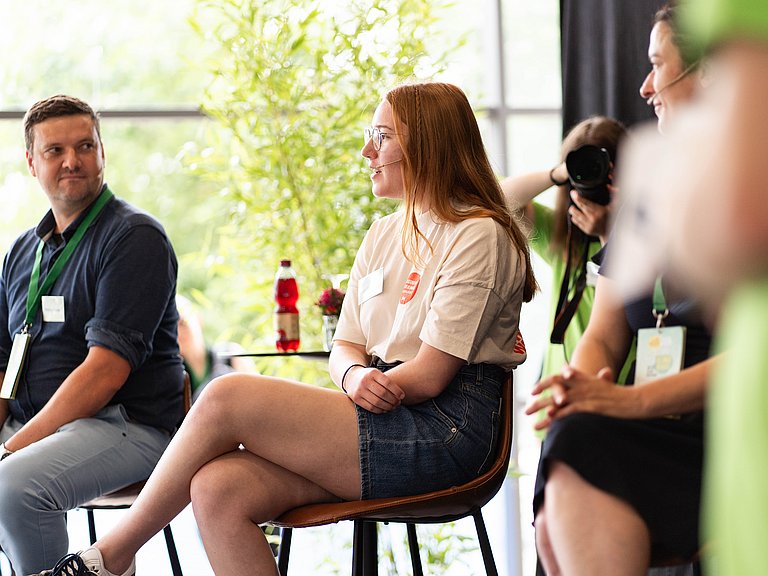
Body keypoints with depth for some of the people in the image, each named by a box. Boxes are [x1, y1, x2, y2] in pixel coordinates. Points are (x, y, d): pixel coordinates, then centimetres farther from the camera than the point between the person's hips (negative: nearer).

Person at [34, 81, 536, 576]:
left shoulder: (478, 235, -5)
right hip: (388, 419, 7)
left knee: (227, 397, -19)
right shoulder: (384, 236, 22)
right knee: (217, 489, -20)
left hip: (446, 429, -7)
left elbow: (429, 375, -11)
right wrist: (356, 375, -9)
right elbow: (344, 348, 15)